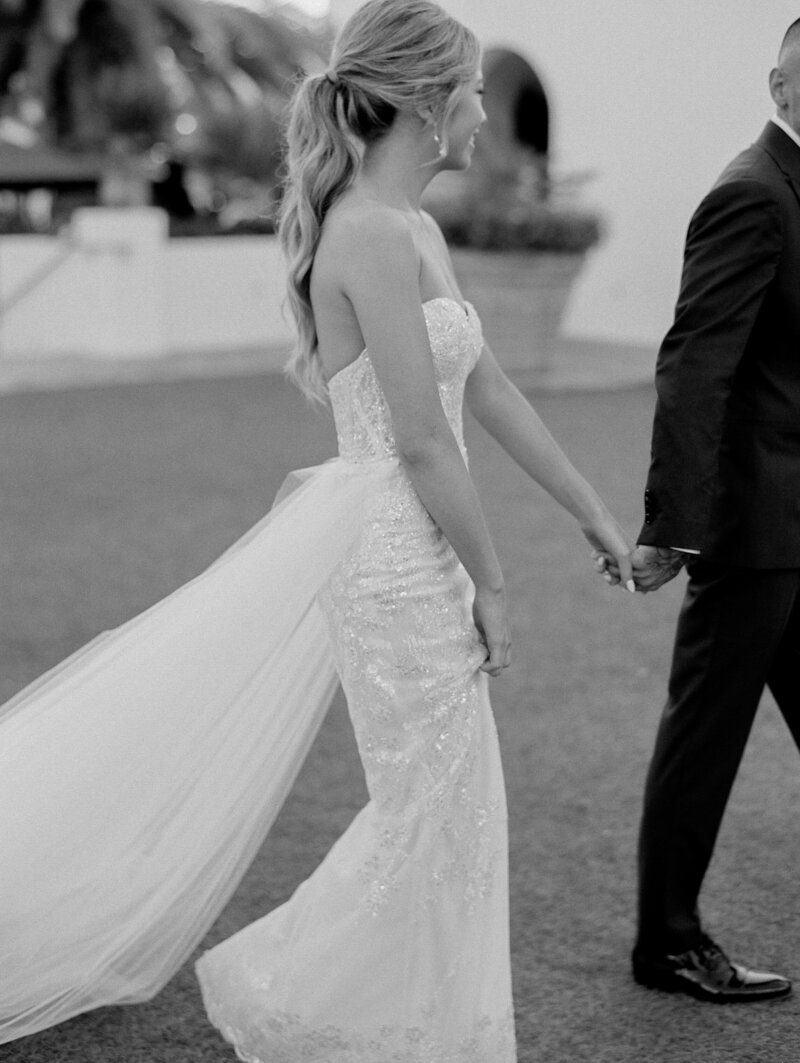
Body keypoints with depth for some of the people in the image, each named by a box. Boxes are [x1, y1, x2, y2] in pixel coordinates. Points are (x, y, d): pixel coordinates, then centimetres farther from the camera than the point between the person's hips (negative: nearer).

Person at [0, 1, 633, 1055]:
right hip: (398, 559, -10)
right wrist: (489, 583, -11)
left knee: (445, 811, 16)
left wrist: (594, 513, 18)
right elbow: (420, 439, -20)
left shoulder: (414, 231, 11)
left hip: (406, 550, 10)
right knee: (432, 816, 3)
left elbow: (489, 389, 16)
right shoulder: (373, 233, -19)